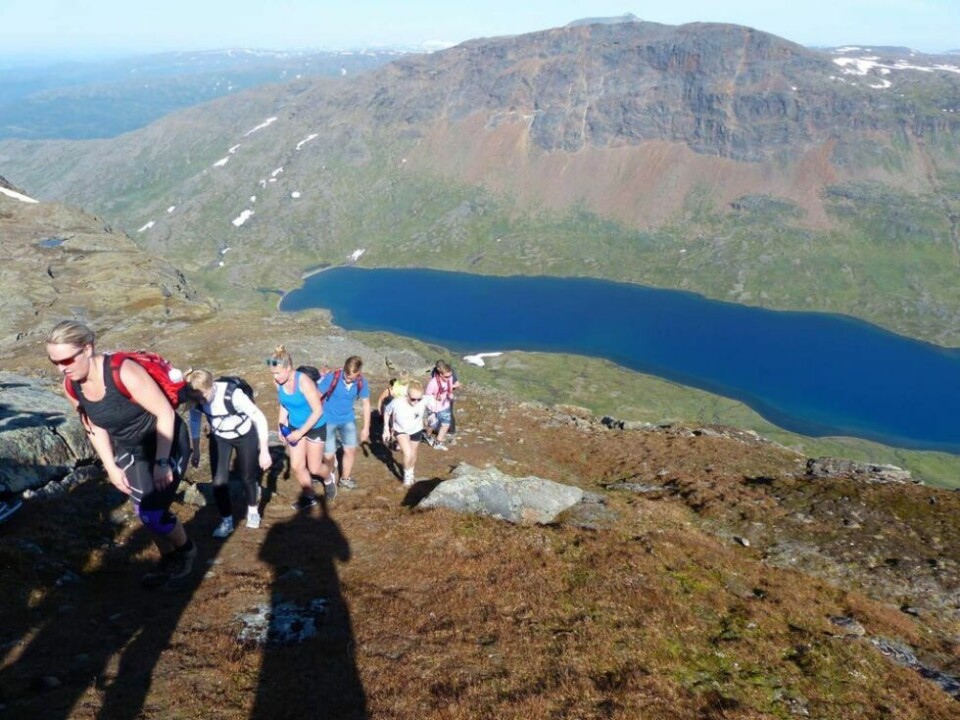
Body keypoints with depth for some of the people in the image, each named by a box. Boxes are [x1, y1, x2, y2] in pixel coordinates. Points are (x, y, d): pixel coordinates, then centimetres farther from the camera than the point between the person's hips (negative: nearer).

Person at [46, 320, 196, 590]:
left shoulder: (124, 372, -33)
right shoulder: (72, 386, -11)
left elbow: (165, 413, -26)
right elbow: (95, 427, 5)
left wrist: (162, 462, -23)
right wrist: (112, 468, 1)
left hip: (167, 442, -6)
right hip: (129, 449, 6)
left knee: (154, 512, -9)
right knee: (144, 512, 9)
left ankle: (186, 551, 20)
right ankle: (168, 560, 33)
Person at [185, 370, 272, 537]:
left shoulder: (233, 394, -39)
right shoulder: (196, 400, -25)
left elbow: (260, 418, -28)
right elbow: (195, 421, -2)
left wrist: (264, 451, -24)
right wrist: (195, 450, 6)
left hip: (245, 436, -3)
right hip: (219, 438, 3)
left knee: (248, 477, 11)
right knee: (219, 481, -6)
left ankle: (253, 510, 40)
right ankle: (226, 520, 16)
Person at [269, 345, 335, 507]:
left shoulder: (303, 381, -30)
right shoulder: (279, 382, -12)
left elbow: (318, 411, -26)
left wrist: (301, 432, -25)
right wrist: (281, 427, -5)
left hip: (315, 427, -6)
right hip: (295, 426, 6)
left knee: (314, 468, 5)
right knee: (296, 466, 8)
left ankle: (329, 479, 39)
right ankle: (309, 497, 28)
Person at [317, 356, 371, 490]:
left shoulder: (361, 383, -14)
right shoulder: (332, 378, -25)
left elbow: (365, 404, 0)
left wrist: (366, 428, 3)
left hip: (348, 419, 3)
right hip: (328, 420, -3)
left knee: (351, 449, 1)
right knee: (328, 455, -4)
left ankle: (345, 478, 25)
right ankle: (331, 474, 27)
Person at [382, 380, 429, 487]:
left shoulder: (424, 401, -33)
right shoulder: (397, 403, -34)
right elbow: (387, 412, -13)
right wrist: (386, 429, -11)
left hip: (416, 430, 2)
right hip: (401, 430, -2)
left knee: (413, 455, 21)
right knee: (408, 453, -21)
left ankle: (412, 473, 52)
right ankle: (407, 475, 8)